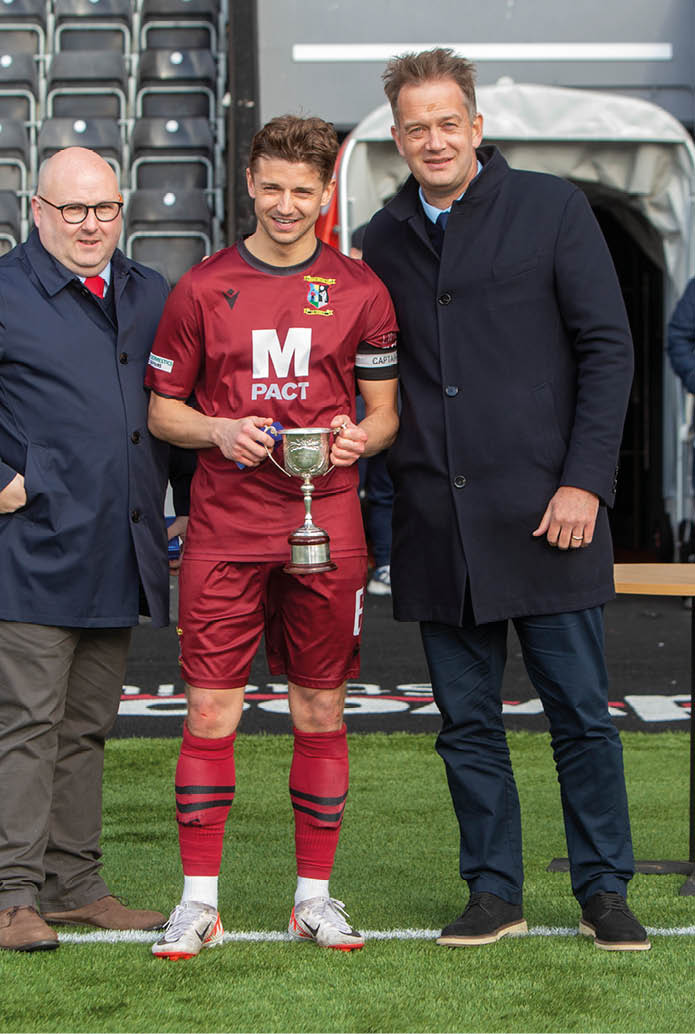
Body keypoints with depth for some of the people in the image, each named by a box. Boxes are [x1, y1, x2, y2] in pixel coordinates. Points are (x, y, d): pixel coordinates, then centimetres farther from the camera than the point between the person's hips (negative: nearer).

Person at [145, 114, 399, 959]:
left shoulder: (360, 292, 6)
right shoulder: (202, 288, 5)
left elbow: (386, 413, 10)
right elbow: (161, 410, 9)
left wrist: (358, 438, -12)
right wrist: (220, 431, -10)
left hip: (326, 531, 1)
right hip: (224, 531, 0)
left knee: (321, 714, 6)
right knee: (210, 712, -2)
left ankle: (314, 896, 16)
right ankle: (199, 900, 6)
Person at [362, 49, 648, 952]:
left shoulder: (551, 209, 1)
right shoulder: (383, 241, 11)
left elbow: (607, 348, -2)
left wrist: (585, 481, -9)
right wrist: (367, 447, 1)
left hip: (543, 506, -3)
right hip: (435, 521, 3)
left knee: (580, 710, 1)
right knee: (467, 721, 8)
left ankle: (604, 889, 13)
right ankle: (493, 892, 17)